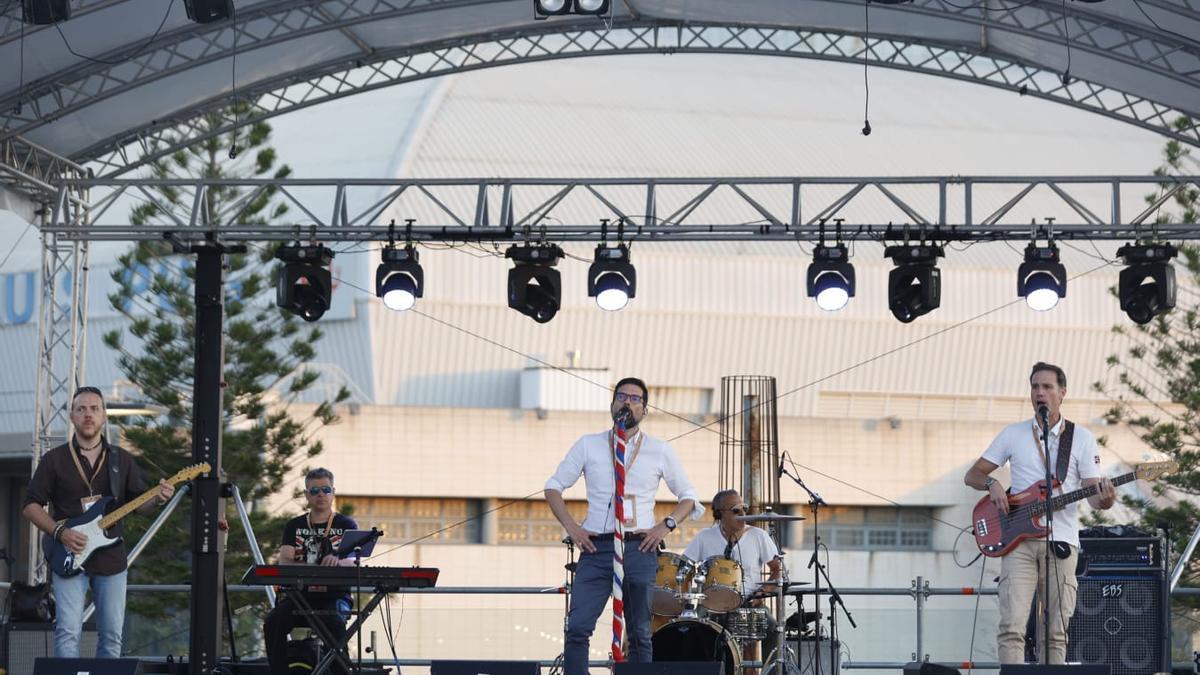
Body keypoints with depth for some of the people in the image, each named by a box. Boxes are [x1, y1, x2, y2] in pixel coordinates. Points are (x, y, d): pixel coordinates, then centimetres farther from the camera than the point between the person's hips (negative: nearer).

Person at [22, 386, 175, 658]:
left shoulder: (121, 459, 10)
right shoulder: (54, 459, 1)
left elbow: (138, 502, 13)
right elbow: (31, 506, 1)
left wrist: (157, 499, -11)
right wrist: (60, 532, -13)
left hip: (110, 560, 3)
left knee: (112, 635, 4)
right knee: (68, 632, -13)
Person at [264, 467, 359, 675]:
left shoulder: (346, 525, 8)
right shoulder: (295, 526, 14)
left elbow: (352, 560, -10)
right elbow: (284, 561, -1)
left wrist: (337, 562, -36)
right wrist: (304, 568, -25)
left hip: (334, 596, -2)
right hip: (299, 594, 2)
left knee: (334, 622, -37)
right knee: (273, 623, -28)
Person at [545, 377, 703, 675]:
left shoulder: (660, 451, 8)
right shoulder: (588, 446, 9)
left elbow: (688, 496, 15)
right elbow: (554, 486, 14)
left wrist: (666, 525, -2)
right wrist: (571, 526, 0)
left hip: (639, 549, 0)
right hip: (596, 548, 0)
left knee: (639, 634, 3)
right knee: (577, 628, -11)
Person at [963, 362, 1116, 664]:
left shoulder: (1082, 439, 8)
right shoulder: (1013, 434, 11)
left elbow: (1092, 491, 3)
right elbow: (972, 475, 15)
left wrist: (1103, 500, -21)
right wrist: (992, 485, -8)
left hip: (1061, 541, 0)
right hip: (1019, 541, 0)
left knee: (1055, 633, -1)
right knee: (1012, 626, -13)